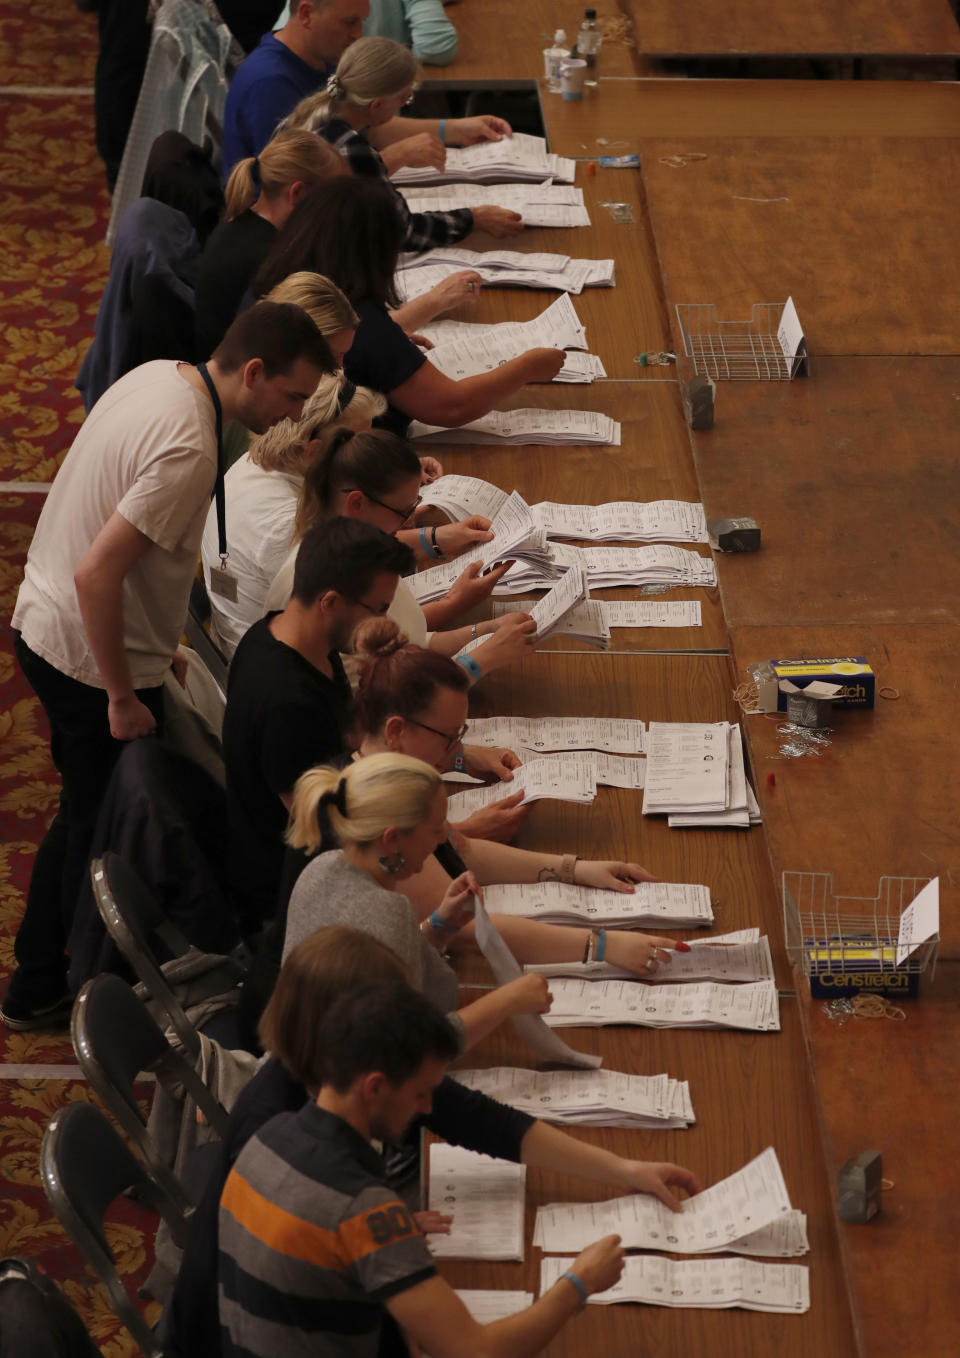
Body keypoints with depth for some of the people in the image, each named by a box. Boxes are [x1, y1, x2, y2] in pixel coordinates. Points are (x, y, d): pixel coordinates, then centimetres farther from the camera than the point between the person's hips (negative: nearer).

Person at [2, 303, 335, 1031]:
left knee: (85, 816, 23)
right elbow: (96, 575, -32)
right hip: (93, 661, -10)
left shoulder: (158, 374, 0)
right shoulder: (187, 450, -29)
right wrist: (123, 700, -22)